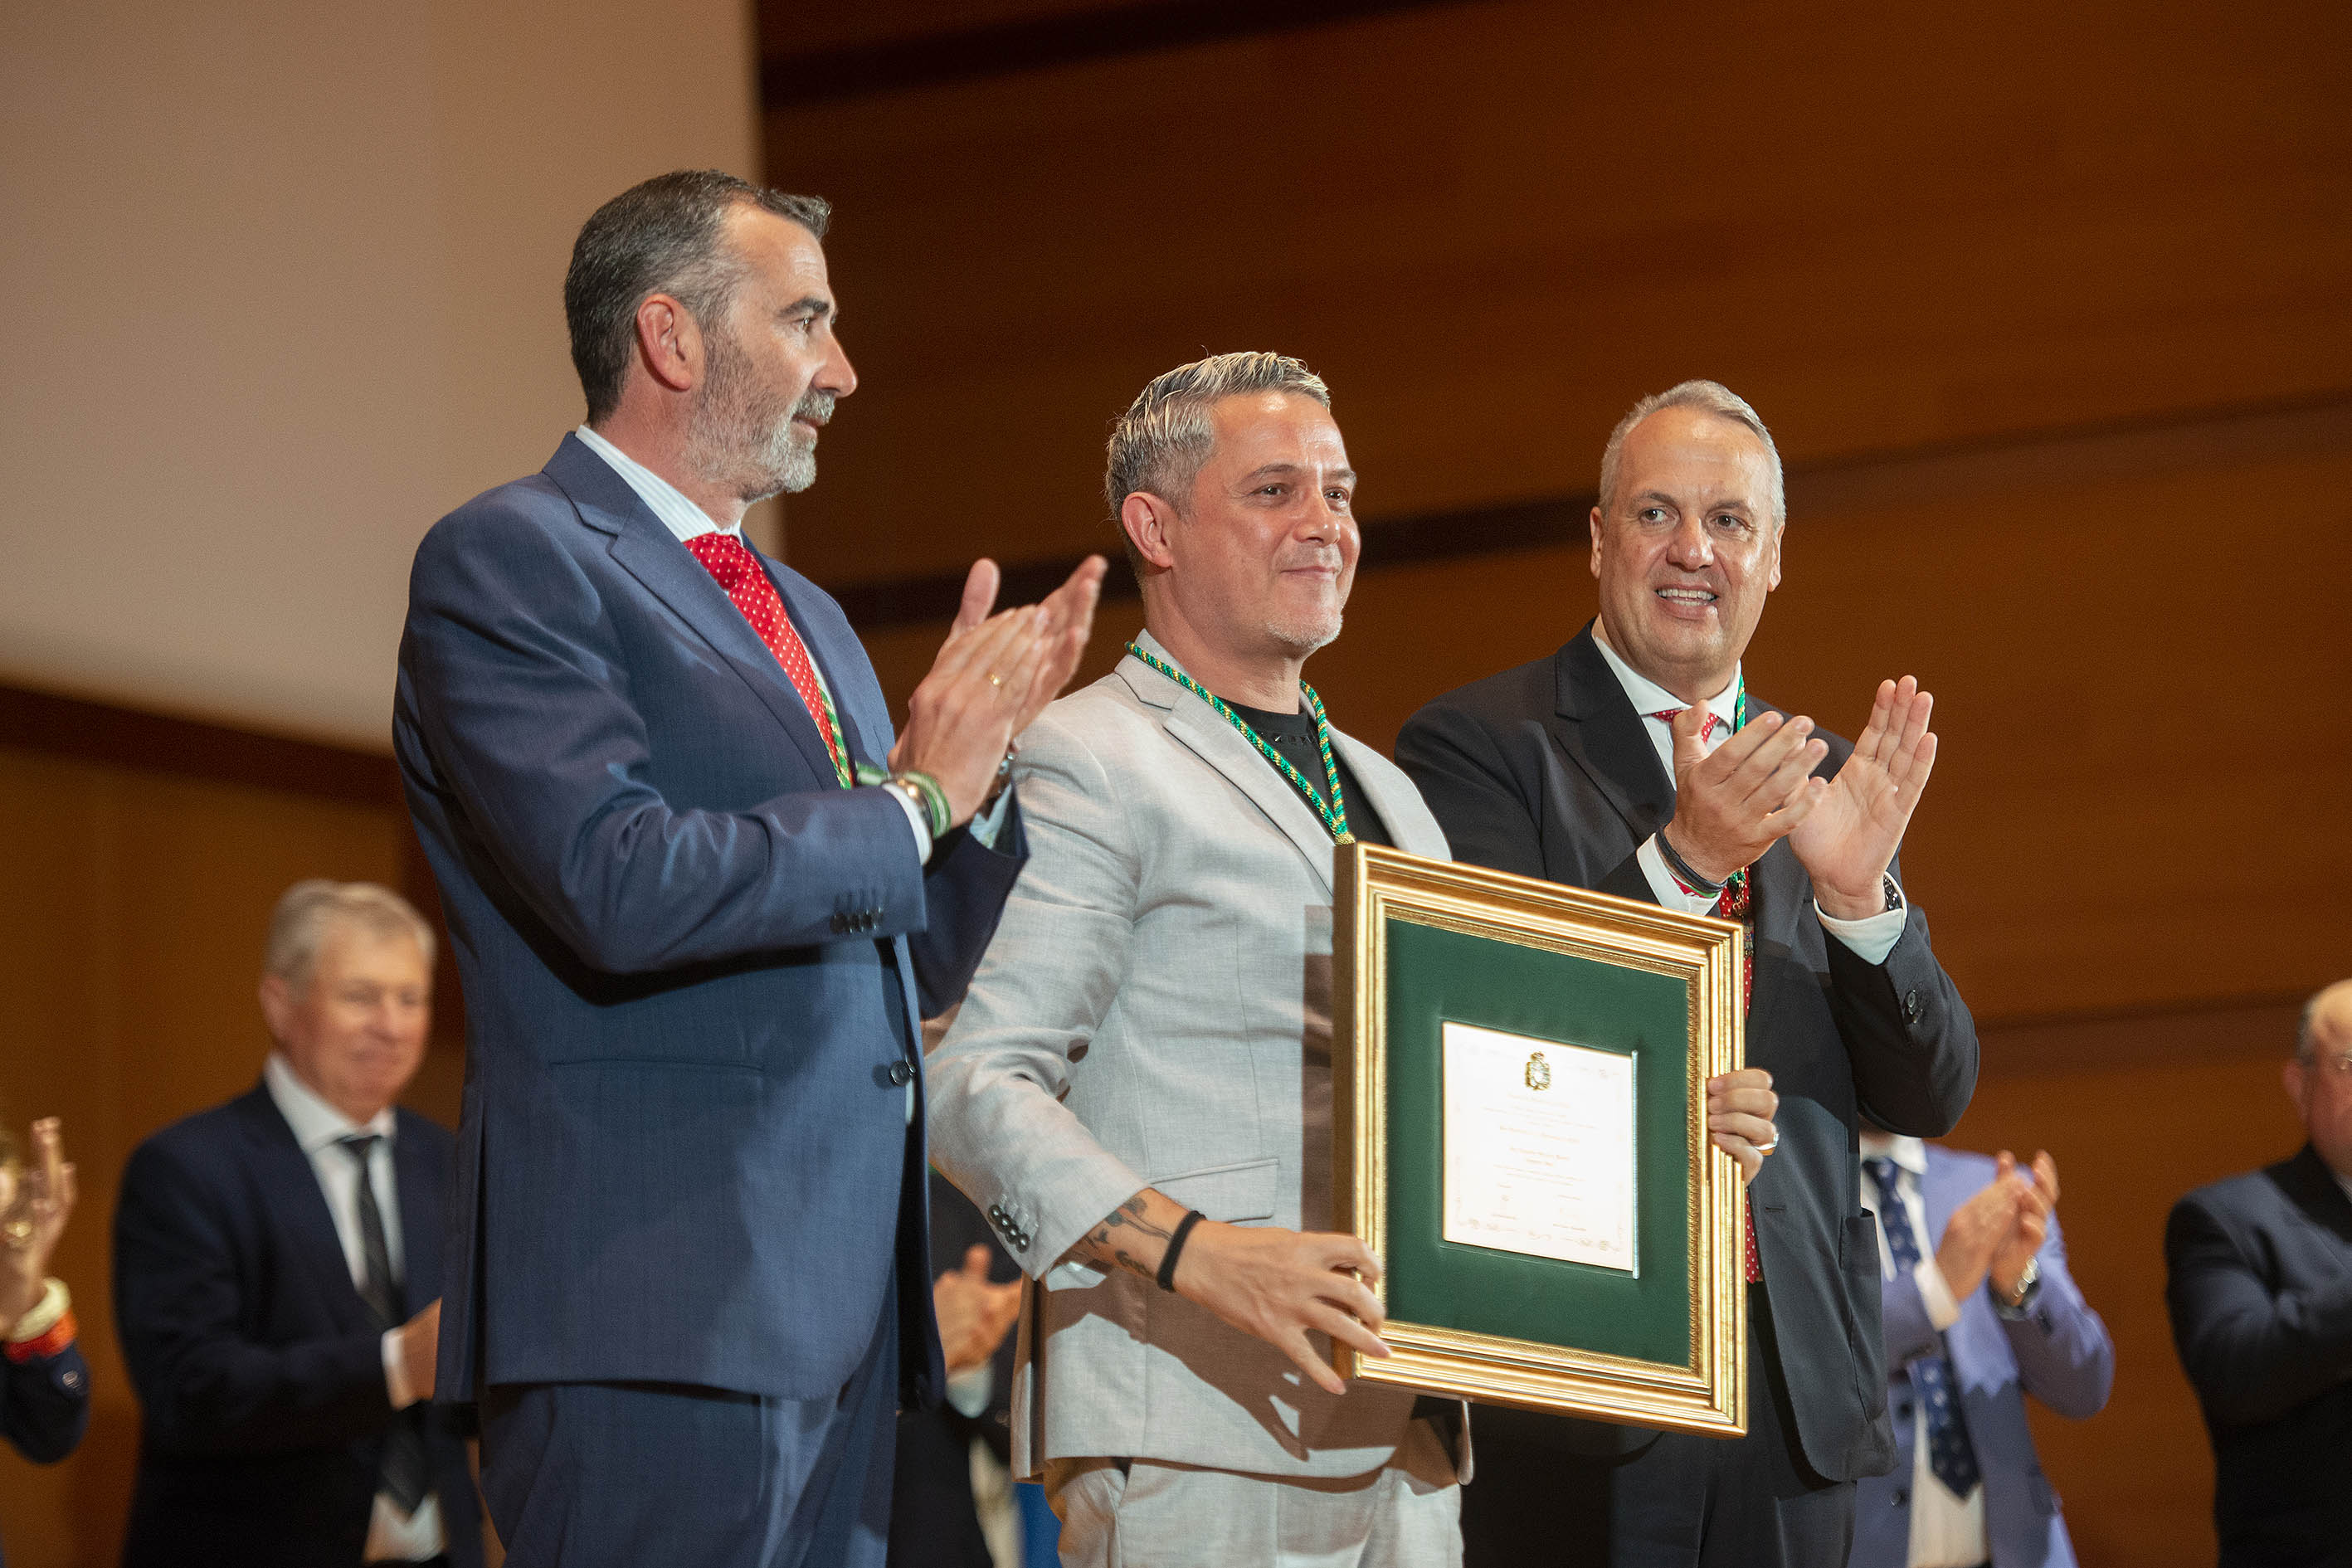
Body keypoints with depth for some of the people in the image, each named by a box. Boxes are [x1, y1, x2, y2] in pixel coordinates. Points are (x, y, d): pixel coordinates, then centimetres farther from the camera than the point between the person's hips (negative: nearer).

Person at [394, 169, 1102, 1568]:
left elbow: (922, 963, 25)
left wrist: (980, 759, 7)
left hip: (843, 1310, 8)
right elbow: (623, 889, -18)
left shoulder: (805, 618, 24)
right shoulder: (508, 561, -4)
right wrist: (910, 800, -6)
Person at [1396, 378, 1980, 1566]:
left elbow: (1931, 1098, 9)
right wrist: (1682, 858, -22)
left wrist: (1857, 893, -8)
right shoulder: (1481, 745, -1)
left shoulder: (1821, 783, 15)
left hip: (1800, 1377, 5)